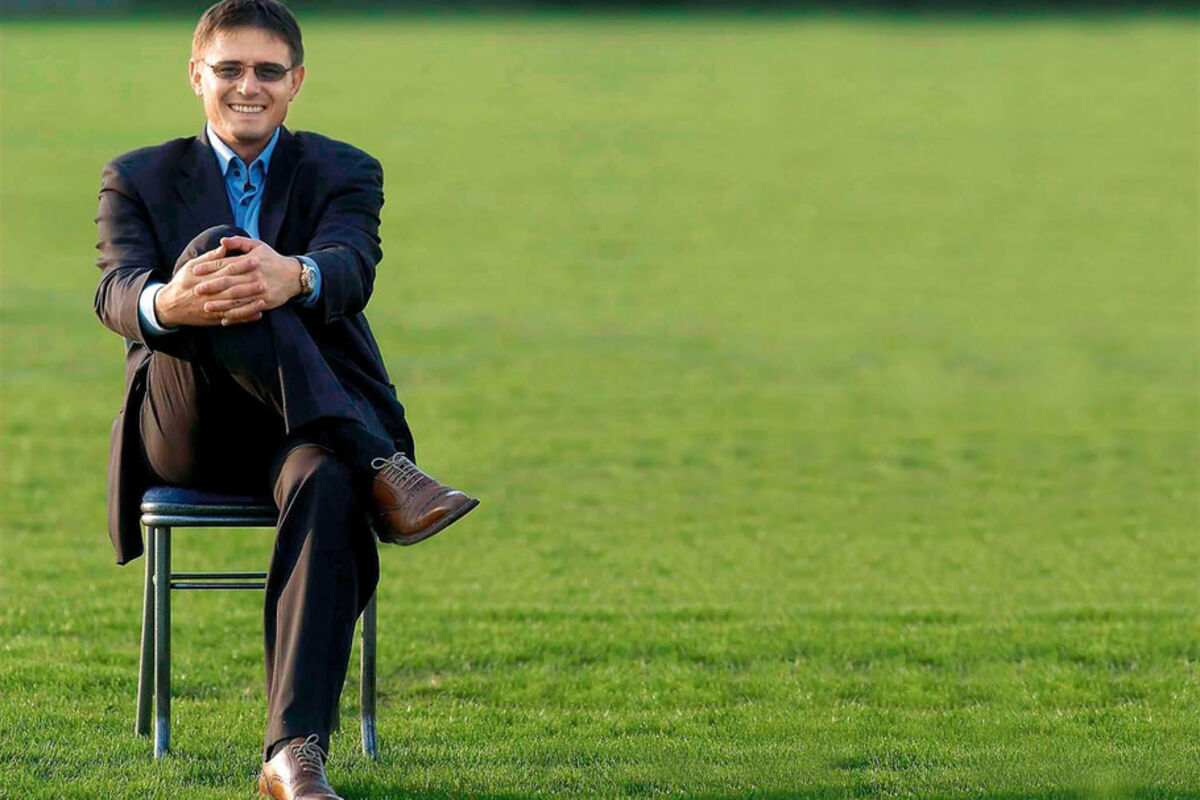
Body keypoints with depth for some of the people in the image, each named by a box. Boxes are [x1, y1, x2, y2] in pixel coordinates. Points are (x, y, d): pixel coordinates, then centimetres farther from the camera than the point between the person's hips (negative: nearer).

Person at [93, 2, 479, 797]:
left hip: (304, 430, 0)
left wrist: (294, 278, -41)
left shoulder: (342, 173, 11)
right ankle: (384, 468, -42)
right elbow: (116, 290, -10)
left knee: (328, 488, -38)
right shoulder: (140, 179, 12)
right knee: (209, 251, -30)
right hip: (187, 431, 0)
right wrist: (168, 303, -37)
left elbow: (351, 270, -13)